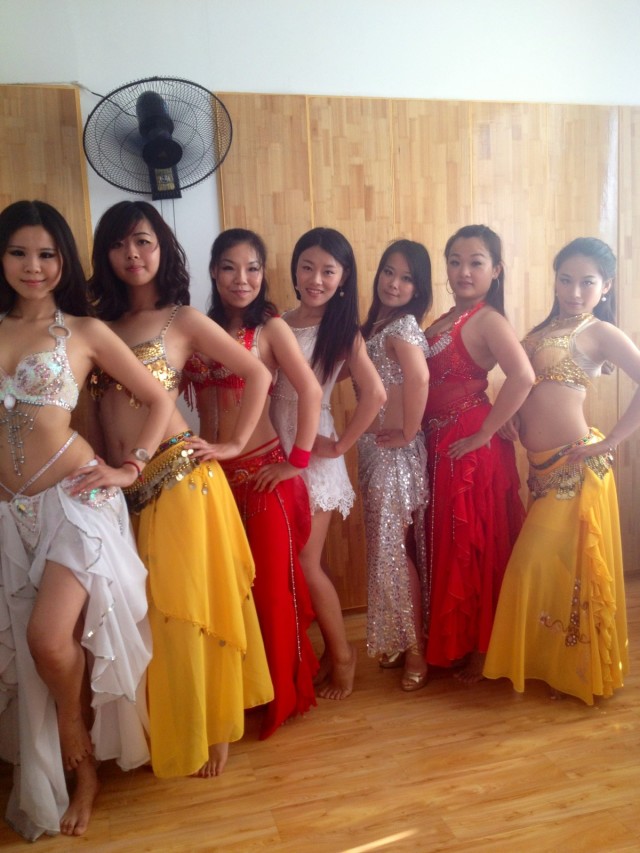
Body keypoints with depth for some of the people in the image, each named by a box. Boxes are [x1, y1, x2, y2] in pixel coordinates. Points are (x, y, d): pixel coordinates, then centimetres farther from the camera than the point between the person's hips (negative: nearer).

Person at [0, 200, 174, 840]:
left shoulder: (84, 330, 1)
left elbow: (158, 400, 4)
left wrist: (129, 468, -3)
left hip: (76, 498, -4)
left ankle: (81, 757, 18)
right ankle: (81, 772, 32)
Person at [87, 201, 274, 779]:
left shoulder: (183, 319, 0)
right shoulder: (102, 325, 13)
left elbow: (258, 374, -1)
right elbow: (98, 402, 13)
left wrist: (236, 443, -3)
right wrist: (112, 471, 2)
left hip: (178, 475, -4)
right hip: (124, 485, 5)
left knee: (186, 603, 3)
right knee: (145, 609, 13)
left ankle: (207, 731, 22)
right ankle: (164, 731, 32)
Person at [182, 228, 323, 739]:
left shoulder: (271, 327, -5)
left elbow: (311, 392, -12)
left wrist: (298, 462, -13)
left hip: (262, 470, -4)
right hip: (211, 473, 5)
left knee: (271, 583, 5)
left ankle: (283, 693, 25)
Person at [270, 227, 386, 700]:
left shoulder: (343, 332, -7)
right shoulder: (279, 324, 6)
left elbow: (375, 394, -19)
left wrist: (340, 445, -15)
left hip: (314, 453, -4)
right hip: (279, 449, 5)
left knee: (306, 563, 0)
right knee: (304, 561, 11)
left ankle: (342, 653, 23)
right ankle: (332, 648, 31)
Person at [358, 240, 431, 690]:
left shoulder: (403, 327, -17)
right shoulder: (376, 324, 11)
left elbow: (419, 377, -34)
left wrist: (408, 432, -24)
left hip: (396, 451, -8)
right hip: (373, 448, 9)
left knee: (392, 547, 0)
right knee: (386, 546, 15)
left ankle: (416, 649, 17)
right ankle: (397, 640, 30)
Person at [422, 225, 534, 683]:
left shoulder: (487, 319, -14)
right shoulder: (447, 319, 12)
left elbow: (523, 377, -29)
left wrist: (485, 432, -22)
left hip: (470, 446, -8)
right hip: (439, 444, 8)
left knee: (474, 544, 5)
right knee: (448, 544, 17)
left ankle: (481, 649, 23)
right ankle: (454, 642, 34)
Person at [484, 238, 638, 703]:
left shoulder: (601, 332, -6)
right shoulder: (545, 328, 14)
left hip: (575, 465, -7)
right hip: (543, 466, 7)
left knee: (570, 566, 2)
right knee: (544, 567, 15)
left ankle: (579, 672, 24)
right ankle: (551, 663, 35)